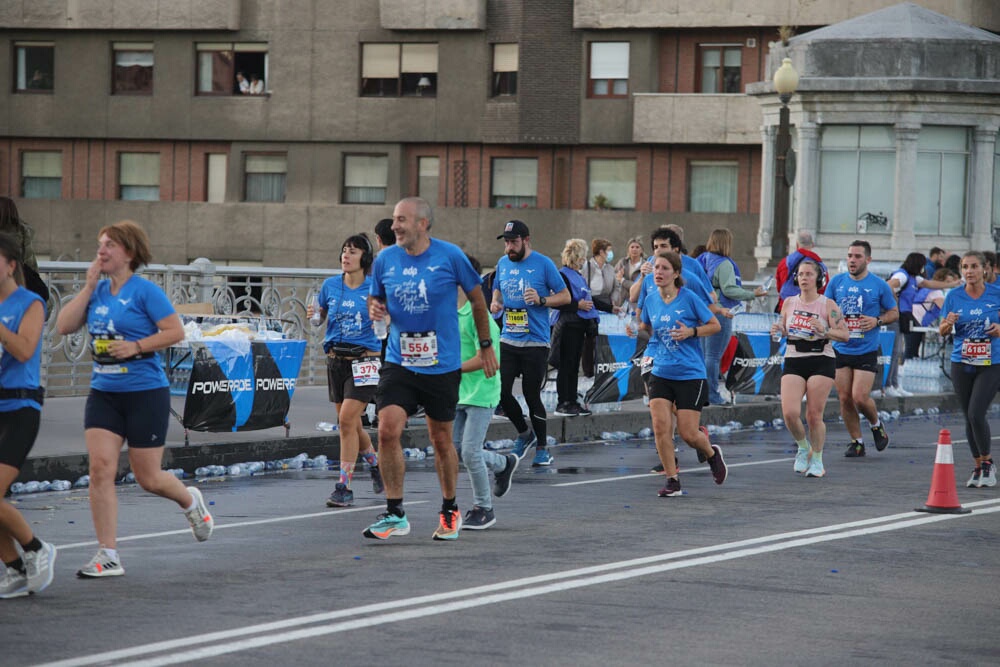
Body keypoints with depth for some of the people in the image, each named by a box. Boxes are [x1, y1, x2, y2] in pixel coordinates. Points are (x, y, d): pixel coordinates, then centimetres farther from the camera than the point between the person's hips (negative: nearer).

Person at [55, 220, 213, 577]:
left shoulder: (145, 291, -9)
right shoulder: (96, 291, 8)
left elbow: (176, 331, -11)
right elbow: (64, 326, 0)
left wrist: (137, 347, -21)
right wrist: (89, 286, -4)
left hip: (145, 392, -5)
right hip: (103, 393, 5)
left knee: (148, 478, 4)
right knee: (100, 467, -10)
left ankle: (190, 500, 38)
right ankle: (108, 556, -5)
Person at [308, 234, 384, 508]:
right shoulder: (330, 285, 6)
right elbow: (320, 317, 16)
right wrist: (313, 314, -6)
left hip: (365, 360, -5)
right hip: (336, 360, 5)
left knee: (347, 420, -13)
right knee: (350, 423, 12)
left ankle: (344, 487, -8)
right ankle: (375, 464, 39)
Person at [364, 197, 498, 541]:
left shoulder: (450, 256, -8)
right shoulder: (385, 260, -1)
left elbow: (477, 298, 5)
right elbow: (375, 299, 14)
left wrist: (485, 345, 9)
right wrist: (374, 309, -10)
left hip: (442, 366, -2)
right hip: (399, 362, 2)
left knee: (441, 440, 9)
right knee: (387, 431, -14)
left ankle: (450, 511, 28)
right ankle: (394, 514, -4)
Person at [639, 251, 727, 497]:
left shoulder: (689, 299, -9)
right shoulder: (651, 301, 4)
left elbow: (715, 326, -1)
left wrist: (691, 332, -17)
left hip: (691, 375, -4)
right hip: (661, 373, 4)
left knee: (688, 433, -4)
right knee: (660, 426, -11)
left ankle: (712, 454, 30)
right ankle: (672, 481, 1)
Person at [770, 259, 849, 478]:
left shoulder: (827, 305, -3)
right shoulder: (789, 303, 8)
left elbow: (844, 334, -7)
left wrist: (824, 331, -23)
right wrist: (778, 331, -2)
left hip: (821, 362, -3)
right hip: (794, 362, 3)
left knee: (814, 416, -4)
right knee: (790, 413, -12)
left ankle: (817, 460, 16)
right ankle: (803, 448, 16)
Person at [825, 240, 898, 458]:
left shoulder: (879, 285, -2)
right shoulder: (836, 281, 5)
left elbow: (894, 313, 7)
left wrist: (877, 320, -12)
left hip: (866, 350, -3)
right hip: (840, 349, 3)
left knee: (860, 397, -12)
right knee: (845, 398, 2)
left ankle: (876, 424, 19)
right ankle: (857, 442, 16)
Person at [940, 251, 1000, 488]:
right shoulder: (954, 297, 1)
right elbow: (942, 331, 7)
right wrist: (948, 323, -15)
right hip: (961, 364, 3)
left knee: (976, 413, -15)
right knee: (969, 417, 7)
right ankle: (978, 467, 21)